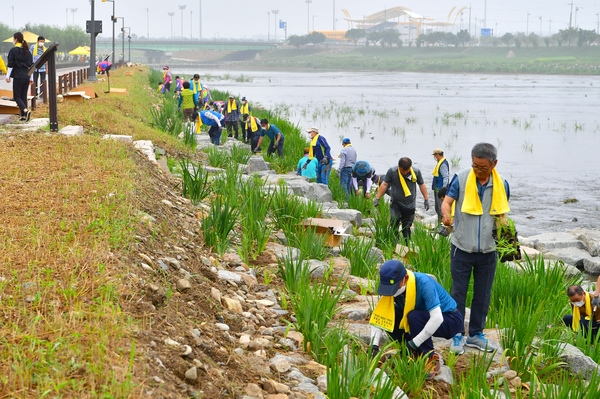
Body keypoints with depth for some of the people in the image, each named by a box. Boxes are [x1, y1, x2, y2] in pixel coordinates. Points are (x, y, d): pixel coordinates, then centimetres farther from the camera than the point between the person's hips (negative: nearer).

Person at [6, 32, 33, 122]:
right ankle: (23, 116, 9)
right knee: (24, 96, 11)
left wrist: (8, 76, -1)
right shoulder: (27, 51, 9)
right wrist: (30, 77, 17)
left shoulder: (13, 50, -8)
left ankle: (25, 110, -21)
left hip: (18, 77, -6)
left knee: (17, 96, 1)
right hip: (26, 77, 6)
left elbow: (10, 65, -9)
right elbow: (31, 65, 12)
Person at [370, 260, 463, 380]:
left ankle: (431, 359, -16)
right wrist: (374, 345, -27)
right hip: (425, 318, 7)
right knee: (390, 316, -13)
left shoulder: (423, 283, -32)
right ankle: (415, 353, 2)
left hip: (451, 321, -7)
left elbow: (437, 319, -38)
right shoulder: (392, 286, -14)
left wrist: (414, 343, -34)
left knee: (414, 317, -33)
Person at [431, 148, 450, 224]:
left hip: (440, 189, -11)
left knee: (440, 207, -9)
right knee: (437, 207, 16)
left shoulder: (443, 164, -18)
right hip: (437, 189, 11)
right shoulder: (440, 163, 15)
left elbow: (446, 177, -23)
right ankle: (439, 225, 23)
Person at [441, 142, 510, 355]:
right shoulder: (461, 178, -9)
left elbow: (501, 213, 11)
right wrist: (446, 215, -32)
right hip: (462, 247, -3)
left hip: (488, 250, 3)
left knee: (483, 295, 12)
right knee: (459, 293, 4)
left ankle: (476, 334, 26)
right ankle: (457, 335, 16)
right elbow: (447, 201, -9)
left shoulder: (501, 185, 0)